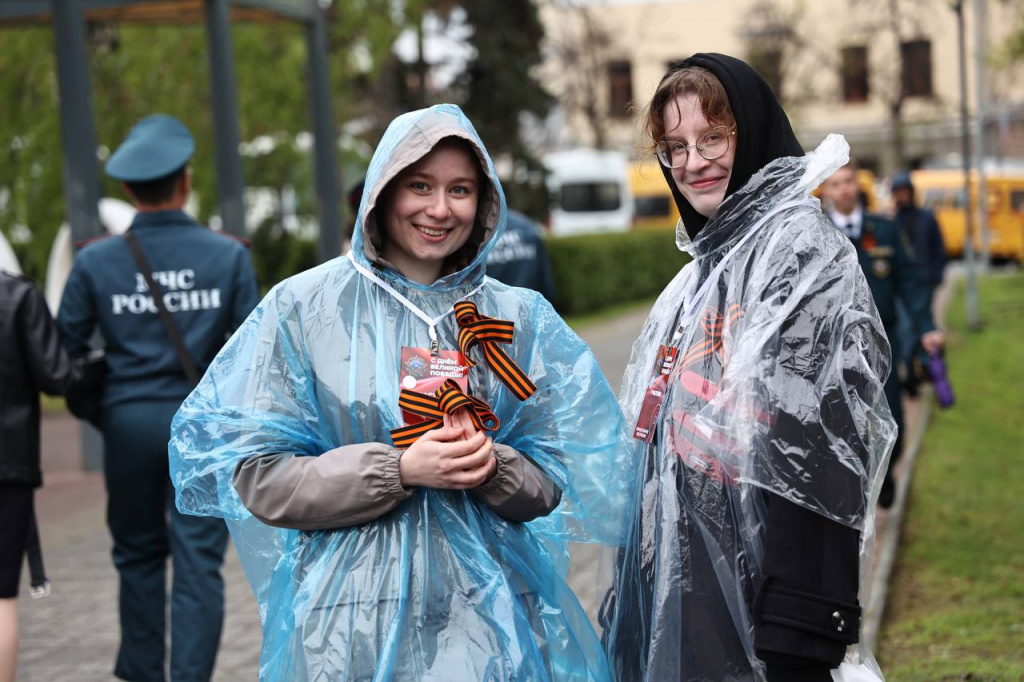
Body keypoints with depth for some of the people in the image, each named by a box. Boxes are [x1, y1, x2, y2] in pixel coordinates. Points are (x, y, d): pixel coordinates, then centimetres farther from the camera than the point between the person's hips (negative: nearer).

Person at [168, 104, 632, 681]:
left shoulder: (520, 318, 7)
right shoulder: (305, 307, -2)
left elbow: (551, 485, 6)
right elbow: (257, 479, -7)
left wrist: (492, 467, -15)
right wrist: (401, 470, -18)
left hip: (493, 609, 3)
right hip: (354, 619, -2)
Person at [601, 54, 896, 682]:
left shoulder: (799, 245, -13)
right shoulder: (711, 261, 15)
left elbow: (824, 453, -21)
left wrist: (804, 628, -26)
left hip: (752, 590, -8)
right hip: (681, 582, 8)